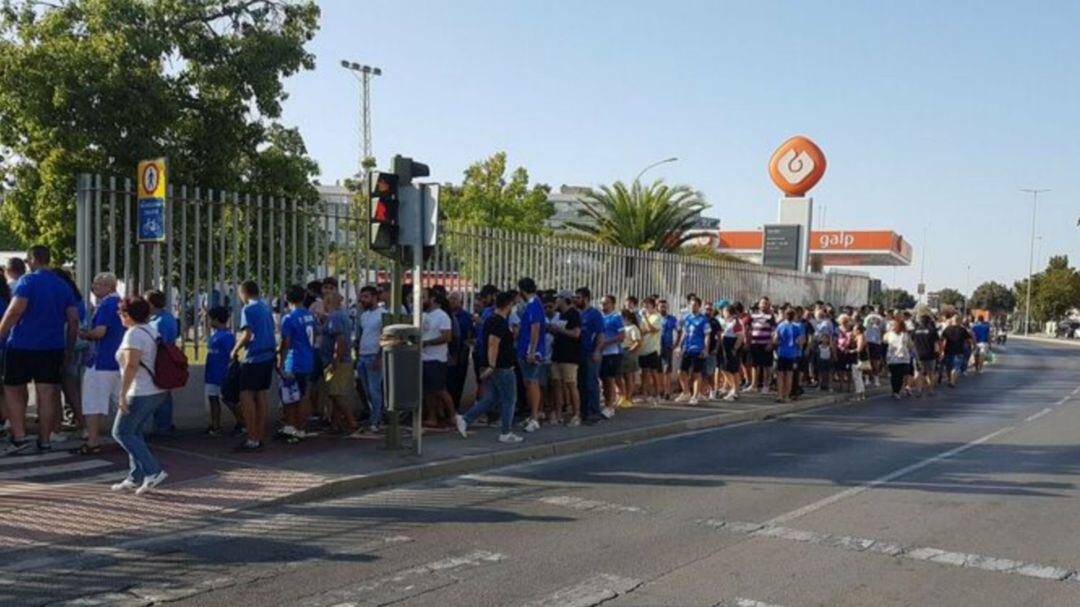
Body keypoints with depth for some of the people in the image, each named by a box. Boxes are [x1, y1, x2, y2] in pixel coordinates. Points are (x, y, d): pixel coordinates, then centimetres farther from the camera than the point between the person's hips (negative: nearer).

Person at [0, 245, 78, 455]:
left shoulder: (27, 281, -7)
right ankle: (44, 440, 8)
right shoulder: (63, 286, 10)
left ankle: (19, 436, -1)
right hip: (53, 348, 4)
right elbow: (73, 319, 8)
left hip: (23, 345, -4)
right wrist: (69, 347, 15)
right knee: (47, 394, 5)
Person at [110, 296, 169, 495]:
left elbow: (131, 365, -24)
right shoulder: (151, 330, 13)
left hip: (141, 393, -10)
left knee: (122, 432, -1)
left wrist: (123, 394, -22)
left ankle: (153, 471, -8)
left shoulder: (134, 334, -15)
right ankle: (136, 477, 17)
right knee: (134, 431, 16)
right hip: (158, 391, 10)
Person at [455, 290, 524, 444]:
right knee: (509, 400, 2)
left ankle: (464, 420, 3)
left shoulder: (490, 320, 14)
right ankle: (505, 433, 6)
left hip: (491, 367, 9)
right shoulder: (501, 323, -17)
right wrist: (491, 366, -28)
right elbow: (493, 344, -25)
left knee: (489, 399, 13)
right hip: (502, 367, -9)